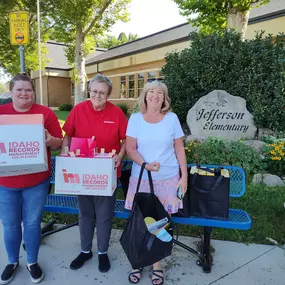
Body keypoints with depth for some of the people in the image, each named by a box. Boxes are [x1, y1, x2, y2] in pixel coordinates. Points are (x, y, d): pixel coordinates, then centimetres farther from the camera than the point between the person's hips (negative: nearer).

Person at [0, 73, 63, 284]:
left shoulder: (46, 113, -4)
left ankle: (32, 262, 35)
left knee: (33, 223, 13)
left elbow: (59, 143, -2)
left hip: (37, 180, -1)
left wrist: (50, 141, -23)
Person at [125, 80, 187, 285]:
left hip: (167, 179, 0)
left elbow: (179, 149, 4)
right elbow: (130, 148, -1)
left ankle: (157, 264, 23)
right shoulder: (136, 119, 1)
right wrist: (145, 164, -18)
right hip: (141, 178, 0)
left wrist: (184, 176, -1)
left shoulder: (172, 119, 1)